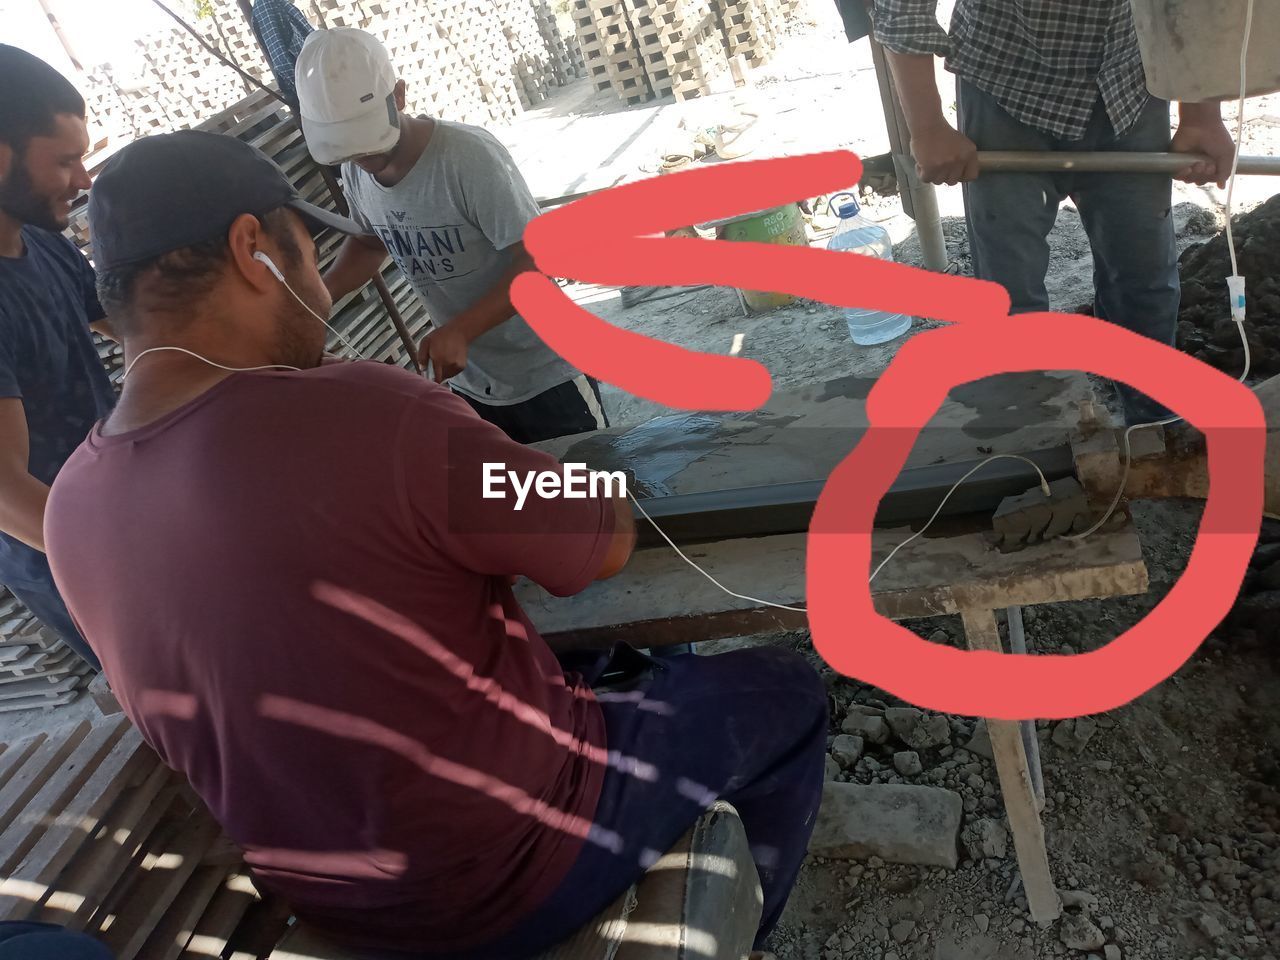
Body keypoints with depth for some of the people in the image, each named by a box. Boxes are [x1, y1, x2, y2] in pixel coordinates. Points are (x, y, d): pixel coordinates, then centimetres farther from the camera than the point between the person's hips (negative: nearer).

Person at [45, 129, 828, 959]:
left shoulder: (71, 511, -7)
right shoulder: (365, 416, -32)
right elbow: (606, 546, -16)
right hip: (514, 867, -7)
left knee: (625, 670, 29)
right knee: (786, 696, 14)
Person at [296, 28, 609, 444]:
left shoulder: (469, 155, -27)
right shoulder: (355, 172, -5)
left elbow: (538, 260, -27)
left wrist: (459, 330, -38)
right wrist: (319, 294, -5)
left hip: (544, 374, -6)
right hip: (468, 381, 6)